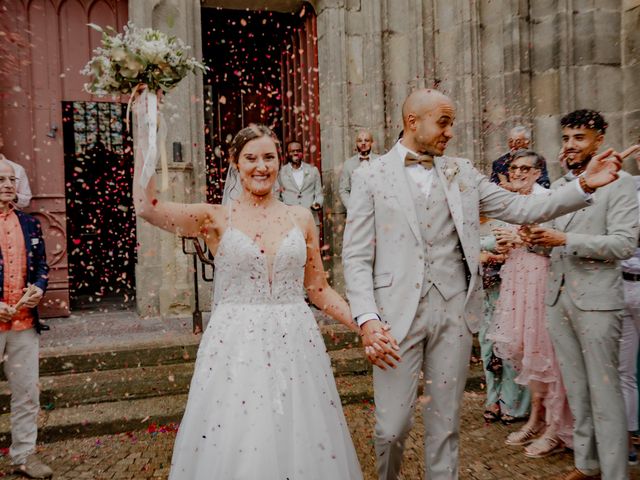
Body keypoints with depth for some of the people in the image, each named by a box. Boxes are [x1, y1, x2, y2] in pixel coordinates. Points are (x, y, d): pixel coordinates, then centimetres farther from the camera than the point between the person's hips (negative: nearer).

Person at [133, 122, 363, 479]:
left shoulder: (301, 217, 6)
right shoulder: (217, 219, 0)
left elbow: (320, 290, 9)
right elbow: (147, 206, -13)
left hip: (295, 343, 2)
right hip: (236, 345, -2)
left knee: (302, 448, 11)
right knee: (234, 445, 7)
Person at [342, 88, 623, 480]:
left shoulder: (462, 172, 11)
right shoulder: (371, 177, 0)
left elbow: (520, 208, 10)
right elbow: (356, 257, -4)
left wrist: (584, 185, 0)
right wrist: (367, 320, -14)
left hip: (454, 311, 3)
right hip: (397, 312, -3)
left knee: (446, 423, 13)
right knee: (393, 425, 4)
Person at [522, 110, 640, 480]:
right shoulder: (558, 187, 15)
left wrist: (564, 239, -20)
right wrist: (539, 236, -2)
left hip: (596, 299, -6)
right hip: (559, 297, 6)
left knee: (604, 391, 1)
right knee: (576, 388, 14)